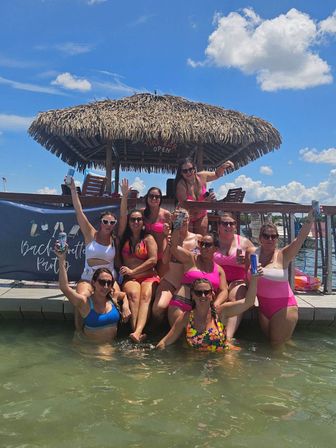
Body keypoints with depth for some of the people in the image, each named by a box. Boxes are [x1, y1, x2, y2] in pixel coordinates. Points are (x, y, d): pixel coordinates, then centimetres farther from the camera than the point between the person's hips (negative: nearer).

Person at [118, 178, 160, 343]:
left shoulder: (148, 239, 9)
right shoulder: (124, 236, 14)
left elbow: (153, 259, -3)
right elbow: (122, 216, 2)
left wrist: (133, 271, -6)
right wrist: (124, 196, -4)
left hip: (148, 276, -1)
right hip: (129, 278, 1)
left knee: (146, 295, -31)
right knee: (134, 293, -31)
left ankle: (137, 332, -53)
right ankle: (137, 332, -48)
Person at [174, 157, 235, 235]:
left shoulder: (201, 177, -12)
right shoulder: (181, 185, -25)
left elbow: (217, 174, 9)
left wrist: (223, 167, -12)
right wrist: (205, 202, -42)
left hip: (201, 216, 4)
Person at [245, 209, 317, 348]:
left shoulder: (283, 255, -10)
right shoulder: (251, 252, -2)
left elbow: (300, 239, -26)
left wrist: (309, 220, -37)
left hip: (284, 306, -3)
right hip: (264, 307, 4)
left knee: (278, 345, 4)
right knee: (270, 342, 16)